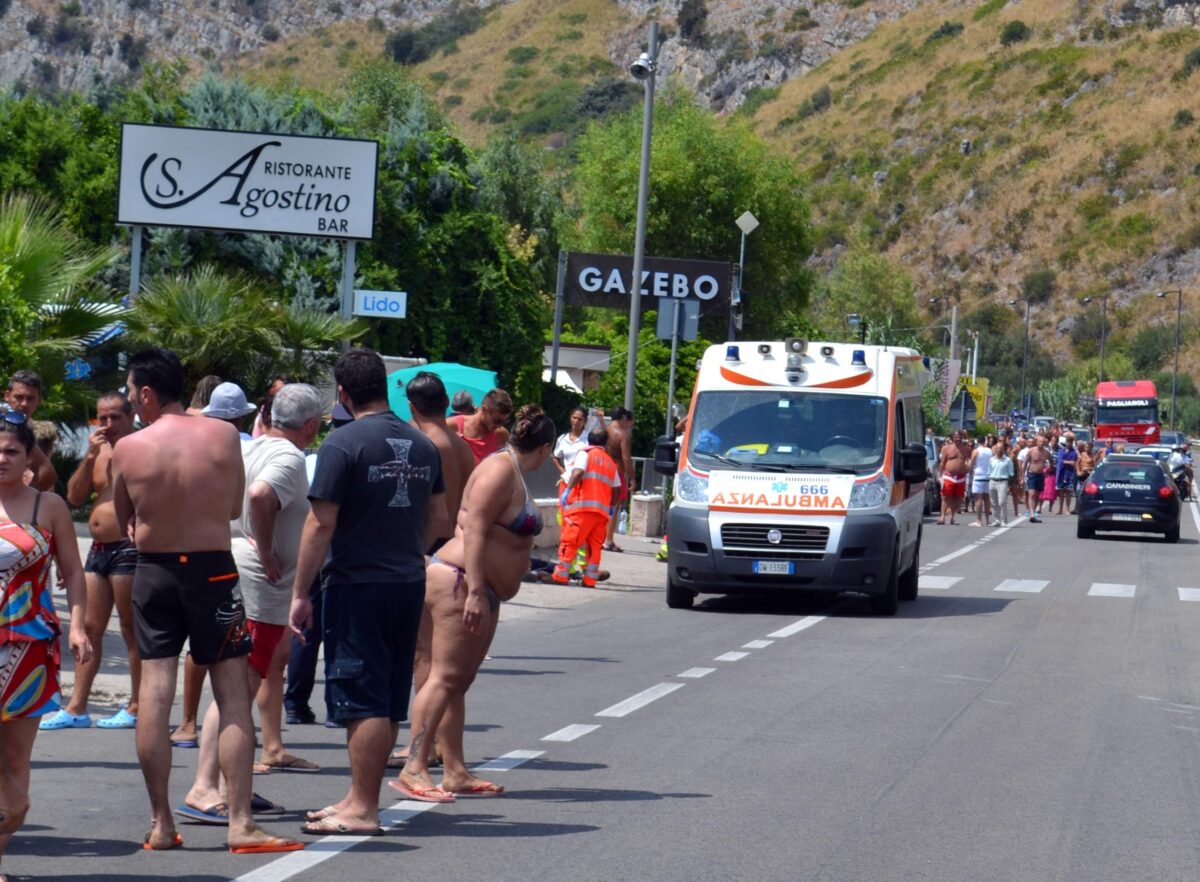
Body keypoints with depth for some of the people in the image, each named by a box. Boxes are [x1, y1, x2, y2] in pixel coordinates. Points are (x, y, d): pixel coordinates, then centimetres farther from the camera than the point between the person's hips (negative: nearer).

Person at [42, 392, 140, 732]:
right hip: (99, 548, 8)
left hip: (128, 548, -8)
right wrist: (90, 457, -1)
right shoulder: (98, 452, 16)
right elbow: (74, 497, 8)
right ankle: (76, 708, 11)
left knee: (132, 630, -2)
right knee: (89, 628, 8)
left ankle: (137, 708, 4)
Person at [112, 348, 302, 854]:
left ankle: (161, 823, 6)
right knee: (233, 696, 1)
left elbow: (122, 518, 7)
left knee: (154, 694, 5)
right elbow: (235, 507, 7)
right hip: (212, 570, -1)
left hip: (153, 571, 1)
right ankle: (240, 824, -3)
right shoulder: (222, 436, -5)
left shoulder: (128, 448, -5)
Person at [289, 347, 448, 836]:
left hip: (357, 584, -7)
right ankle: (361, 797, 22)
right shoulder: (422, 445, 8)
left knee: (362, 698, -4)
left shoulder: (344, 443, -13)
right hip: (409, 583, 7)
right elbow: (438, 520, 14)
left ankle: (362, 809, -2)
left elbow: (321, 524, -15)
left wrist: (300, 592, -10)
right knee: (388, 699, 13)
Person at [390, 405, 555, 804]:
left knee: (460, 681, 9)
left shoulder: (514, 474, 19)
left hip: (482, 591, 11)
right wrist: (475, 591, -26)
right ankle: (414, 769, -18)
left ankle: (456, 772, 9)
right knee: (445, 677, -14)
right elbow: (473, 530, -21)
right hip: (459, 580, -11)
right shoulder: (500, 471, -12)